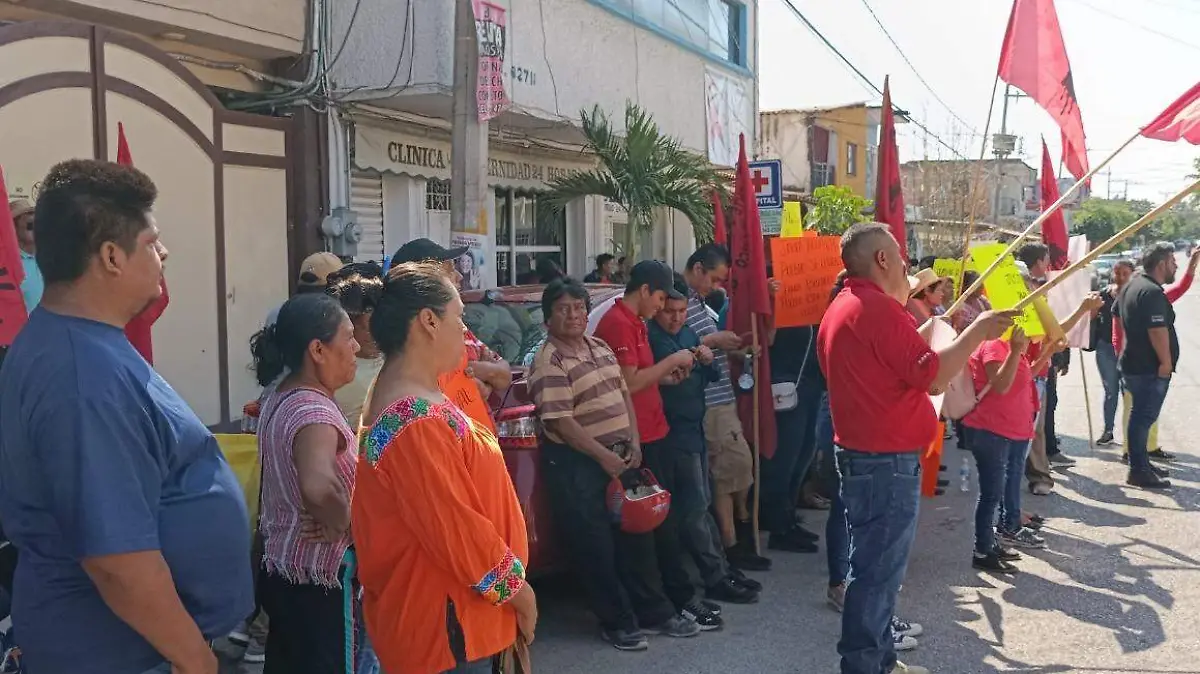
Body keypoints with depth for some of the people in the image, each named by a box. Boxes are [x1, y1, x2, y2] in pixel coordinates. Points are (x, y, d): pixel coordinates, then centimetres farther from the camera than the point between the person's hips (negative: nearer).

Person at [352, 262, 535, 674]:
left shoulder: (413, 398, 9)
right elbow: (455, 528, -23)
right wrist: (516, 589, -13)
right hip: (446, 621, -10)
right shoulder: (417, 420, -26)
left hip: (441, 610, 10)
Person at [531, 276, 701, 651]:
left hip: (620, 455, 8)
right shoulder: (549, 362, -15)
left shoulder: (600, 347, 10)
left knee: (636, 535, 14)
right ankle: (617, 623, 18)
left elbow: (624, 394, 15)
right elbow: (560, 422, -21)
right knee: (595, 546, 3)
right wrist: (604, 456, -19)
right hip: (576, 465, -8)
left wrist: (633, 443, 3)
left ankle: (654, 612, 28)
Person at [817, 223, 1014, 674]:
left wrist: (931, 326, 21)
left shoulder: (842, 307, 14)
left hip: (861, 455, 11)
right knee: (878, 568, -2)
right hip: (888, 462, -11)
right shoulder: (879, 307, -18)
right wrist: (976, 332, -11)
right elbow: (932, 375, -21)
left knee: (876, 564, 19)